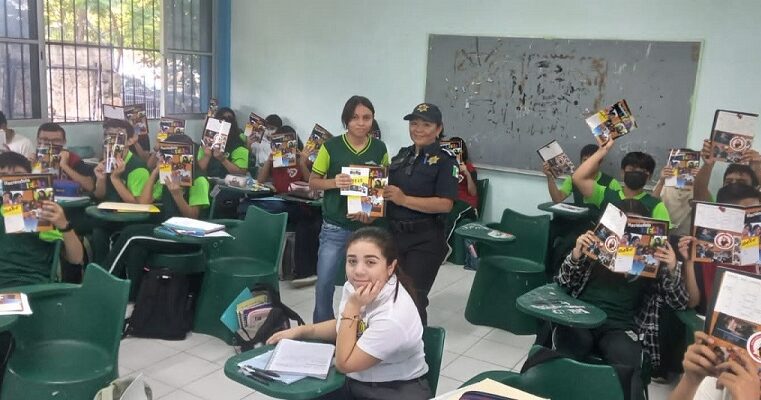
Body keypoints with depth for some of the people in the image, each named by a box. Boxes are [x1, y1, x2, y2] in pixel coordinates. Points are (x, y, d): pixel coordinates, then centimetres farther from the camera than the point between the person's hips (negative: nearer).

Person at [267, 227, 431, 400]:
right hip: (356, 382, 7)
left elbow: (344, 363, -20)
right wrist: (302, 330, 5)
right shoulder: (354, 287, -8)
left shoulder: (393, 316, -30)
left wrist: (352, 307, -25)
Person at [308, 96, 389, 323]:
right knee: (324, 283, 0)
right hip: (335, 227, -1)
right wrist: (334, 182, -19)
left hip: (367, 227, 2)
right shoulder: (331, 146, -5)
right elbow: (313, 182, 1)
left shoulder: (379, 149, 1)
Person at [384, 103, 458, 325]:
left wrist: (404, 200, -22)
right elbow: (387, 190, 20)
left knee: (413, 299, -1)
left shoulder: (444, 160, -7)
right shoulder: (402, 155, 11)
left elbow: (445, 204, -17)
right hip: (394, 234, 6)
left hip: (425, 240, -6)